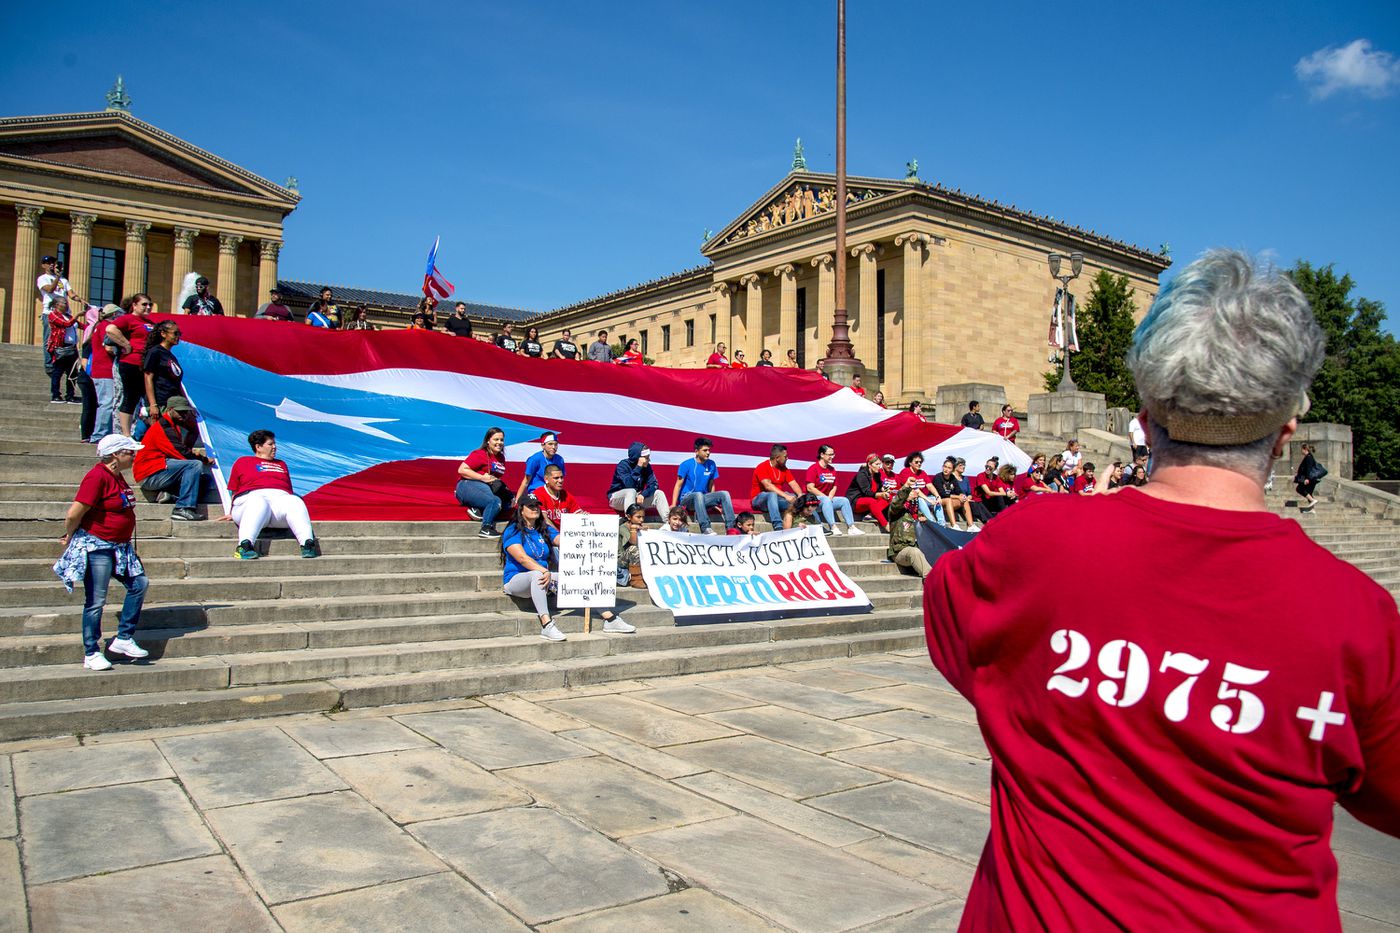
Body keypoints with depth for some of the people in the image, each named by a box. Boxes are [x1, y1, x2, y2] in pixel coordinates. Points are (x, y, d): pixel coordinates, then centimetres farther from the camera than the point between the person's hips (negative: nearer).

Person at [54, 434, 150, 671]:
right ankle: (91, 655, 10)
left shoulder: (117, 476, 10)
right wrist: (70, 538, -4)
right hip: (96, 547, -9)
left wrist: (71, 536, 20)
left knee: (139, 583, 6)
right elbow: (74, 514, -21)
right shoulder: (97, 477, -19)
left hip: (120, 547, 9)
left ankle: (123, 639, 13)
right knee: (96, 601, -1)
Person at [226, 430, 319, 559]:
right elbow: (234, 491, 22)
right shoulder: (242, 462, 27)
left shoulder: (281, 464, 35)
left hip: (280, 497, 2)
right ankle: (245, 545, -58)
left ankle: (308, 543, -55)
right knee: (258, 505, -39)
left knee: (296, 502, -34)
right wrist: (232, 513, 12)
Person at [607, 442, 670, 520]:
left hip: (636, 498, 6)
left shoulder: (647, 466, -4)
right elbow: (629, 485, -33)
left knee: (659, 493, -9)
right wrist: (638, 467, -32)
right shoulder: (623, 465, -20)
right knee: (631, 491, -36)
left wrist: (643, 494, -29)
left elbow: (653, 485, -10)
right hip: (617, 498, -6)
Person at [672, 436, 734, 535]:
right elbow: (678, 485, -6)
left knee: (724, 494, -18)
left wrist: (714, 503, 10)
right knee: (698, 495, -38)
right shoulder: (686, 465, -7)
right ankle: (705, 528, -46)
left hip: (702, 499, 5)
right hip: (686, 498, -5)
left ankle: (730, 527, -26)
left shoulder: (711, 465, 7)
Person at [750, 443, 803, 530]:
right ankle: (777, 527, -49)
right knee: (772, 494, -38)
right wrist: (785, 495, -34)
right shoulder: (762, 467, -13)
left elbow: (793, 484, 2)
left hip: (776, 499, 6)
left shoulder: (784, 469, 9)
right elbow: (768, 486, -26)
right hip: (759, 499, -6)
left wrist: (800, 495, -20)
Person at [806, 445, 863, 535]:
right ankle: (833, 527, -45)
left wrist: (830, 497, -7)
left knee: (845, 500, -10)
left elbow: (834, 487, 14)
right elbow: (810, 488, -17)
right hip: (814, 499, -7)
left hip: (828, 498, 7)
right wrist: (826, 497, -19)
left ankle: (851, 527, -15)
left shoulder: (832, 469, 13)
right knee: (826, 500, -35)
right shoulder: (813, 468, -9)